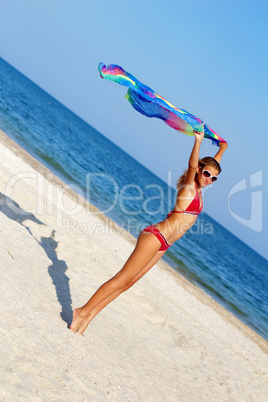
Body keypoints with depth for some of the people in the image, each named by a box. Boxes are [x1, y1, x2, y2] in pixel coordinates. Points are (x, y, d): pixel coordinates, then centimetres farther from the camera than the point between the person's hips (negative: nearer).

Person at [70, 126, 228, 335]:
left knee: (127, 282, 6)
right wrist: (198, 141, -36)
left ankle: (89, 314, 10)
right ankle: (83, 311, 0)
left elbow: (213, 164, 31)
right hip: (155, 237, -8)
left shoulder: (198, 190, 16)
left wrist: (222, 149, 38)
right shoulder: (188, 186, -6)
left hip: (162, 245, 8)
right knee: (122, 279, -8)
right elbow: (192, 165, -26)